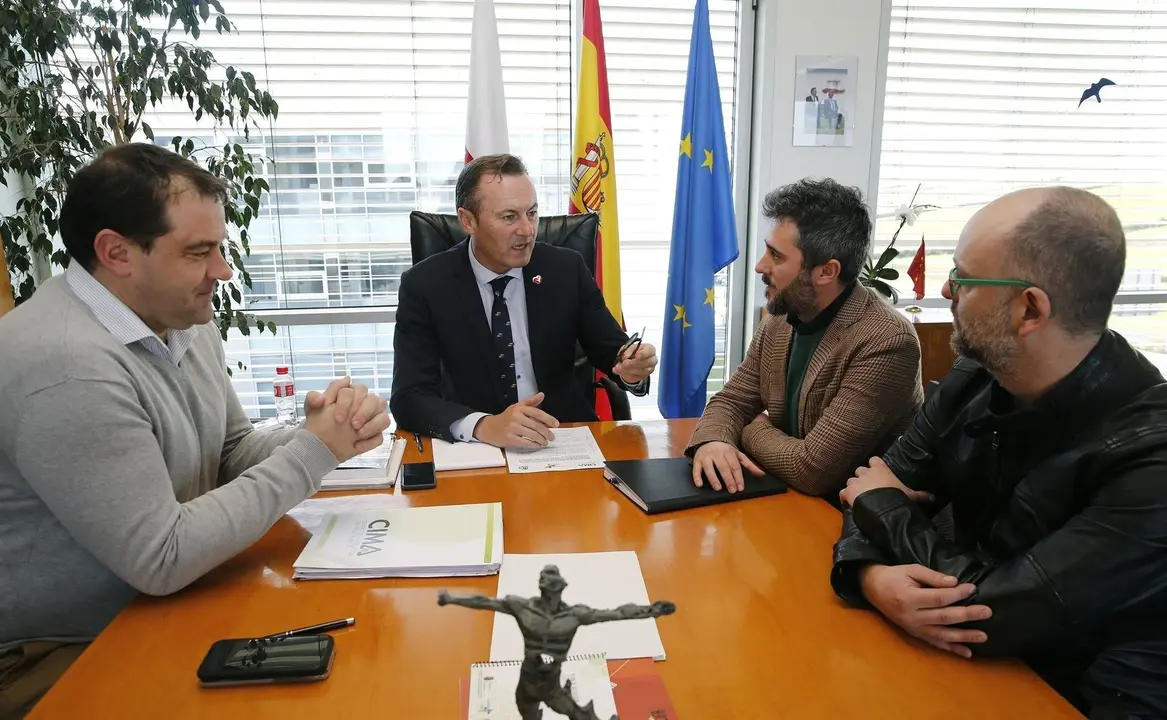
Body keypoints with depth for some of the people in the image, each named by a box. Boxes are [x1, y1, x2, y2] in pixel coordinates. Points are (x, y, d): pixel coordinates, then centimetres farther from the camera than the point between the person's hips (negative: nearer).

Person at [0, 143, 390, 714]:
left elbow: (232, 453, 7)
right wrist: (313, 453, -22)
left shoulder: (182, 321, 1)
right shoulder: (66, 365, -27)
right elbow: (160, 559, -26)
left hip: (154, 609, 7)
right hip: (61, 659, -7)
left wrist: (317, 433, -14)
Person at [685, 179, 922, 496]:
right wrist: (711, 441, -17)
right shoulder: (780, 320, -2)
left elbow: (812, 470, -26)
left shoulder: (887, 344, -24)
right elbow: (731, 401, 5)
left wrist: (752, 430, -8)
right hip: (785, 499, 6)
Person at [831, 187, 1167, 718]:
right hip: (977, 664, 5)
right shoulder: (973, 383, -5)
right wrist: (871, 574, -25)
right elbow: (874, 494, -3)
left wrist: (884, 505, -13)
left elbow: (993, 611, -28)